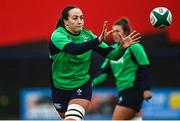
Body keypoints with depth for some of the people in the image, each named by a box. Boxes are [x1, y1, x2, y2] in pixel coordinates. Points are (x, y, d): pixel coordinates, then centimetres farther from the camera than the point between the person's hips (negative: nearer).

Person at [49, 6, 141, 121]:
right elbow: (74, 49, -38)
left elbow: (111, 54, -11)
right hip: (60, 88, 0)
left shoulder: (87, 35, -8)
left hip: (82, 86, 1)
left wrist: (122, 47, -33)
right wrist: (98, 40, -51)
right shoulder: (57, 35, -18)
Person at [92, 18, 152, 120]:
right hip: (123, 90, 8)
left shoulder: (134, 47, -10)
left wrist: (147, 89, -18)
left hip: (134, 90, -8)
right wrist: (93, 82, -3)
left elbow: (145, 68, -13)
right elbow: (104, 69, 12)